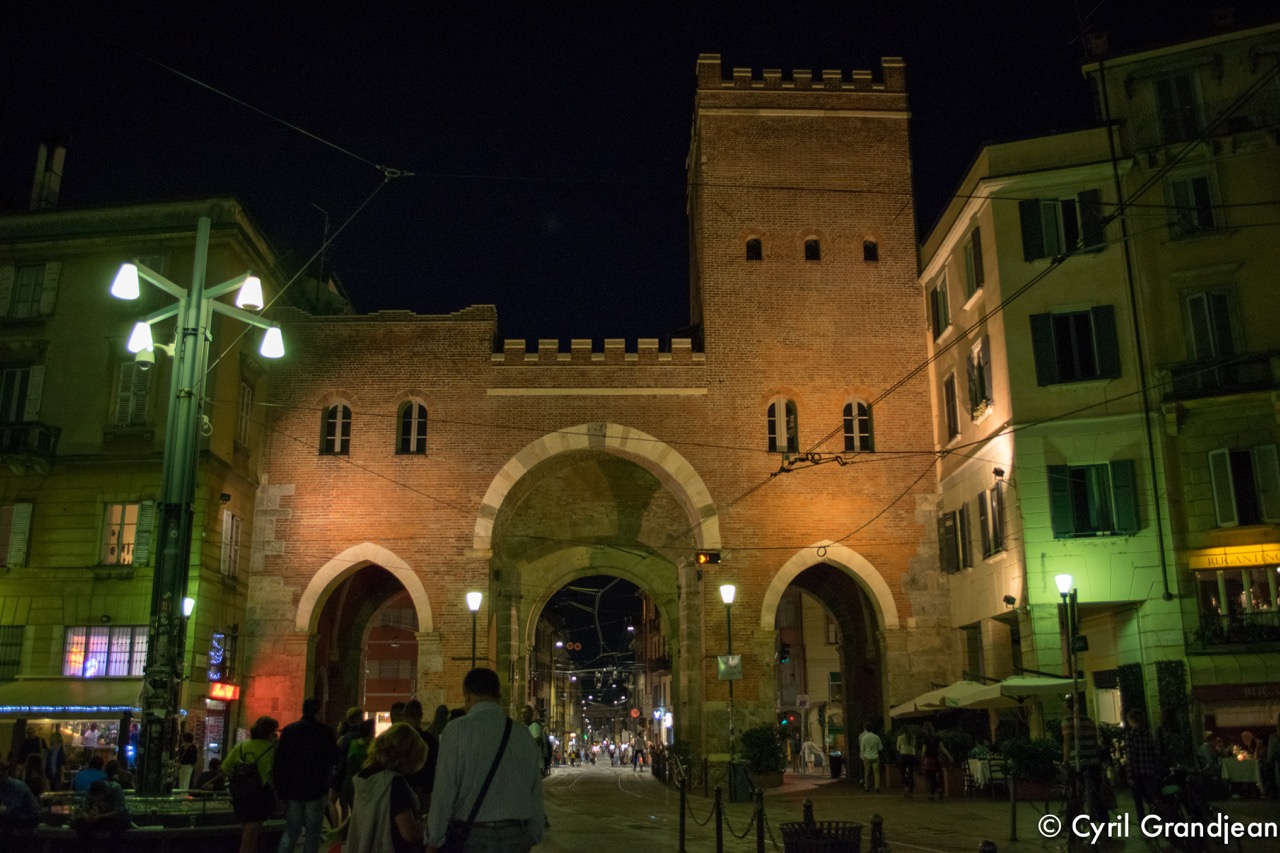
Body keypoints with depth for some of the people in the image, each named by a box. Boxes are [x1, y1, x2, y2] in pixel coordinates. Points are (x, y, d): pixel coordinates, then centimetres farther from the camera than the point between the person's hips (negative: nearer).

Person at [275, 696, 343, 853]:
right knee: (313, 834, 5)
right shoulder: (325, 732, -8)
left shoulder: (288, 730, 3)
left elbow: (278, 762, 2)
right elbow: (335, 760, -6)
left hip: (292, 789, 4)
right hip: (316, 790, -4)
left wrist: (281, 790, 6)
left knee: (291, 831, 15)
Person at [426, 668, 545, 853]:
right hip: (515, 837, 4)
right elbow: (536, 793, 6)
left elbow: (444, 791, -10)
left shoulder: (457, 730, -9)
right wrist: (531, 838, 18)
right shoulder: (522, 733, 3)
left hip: (471, 837, -4)